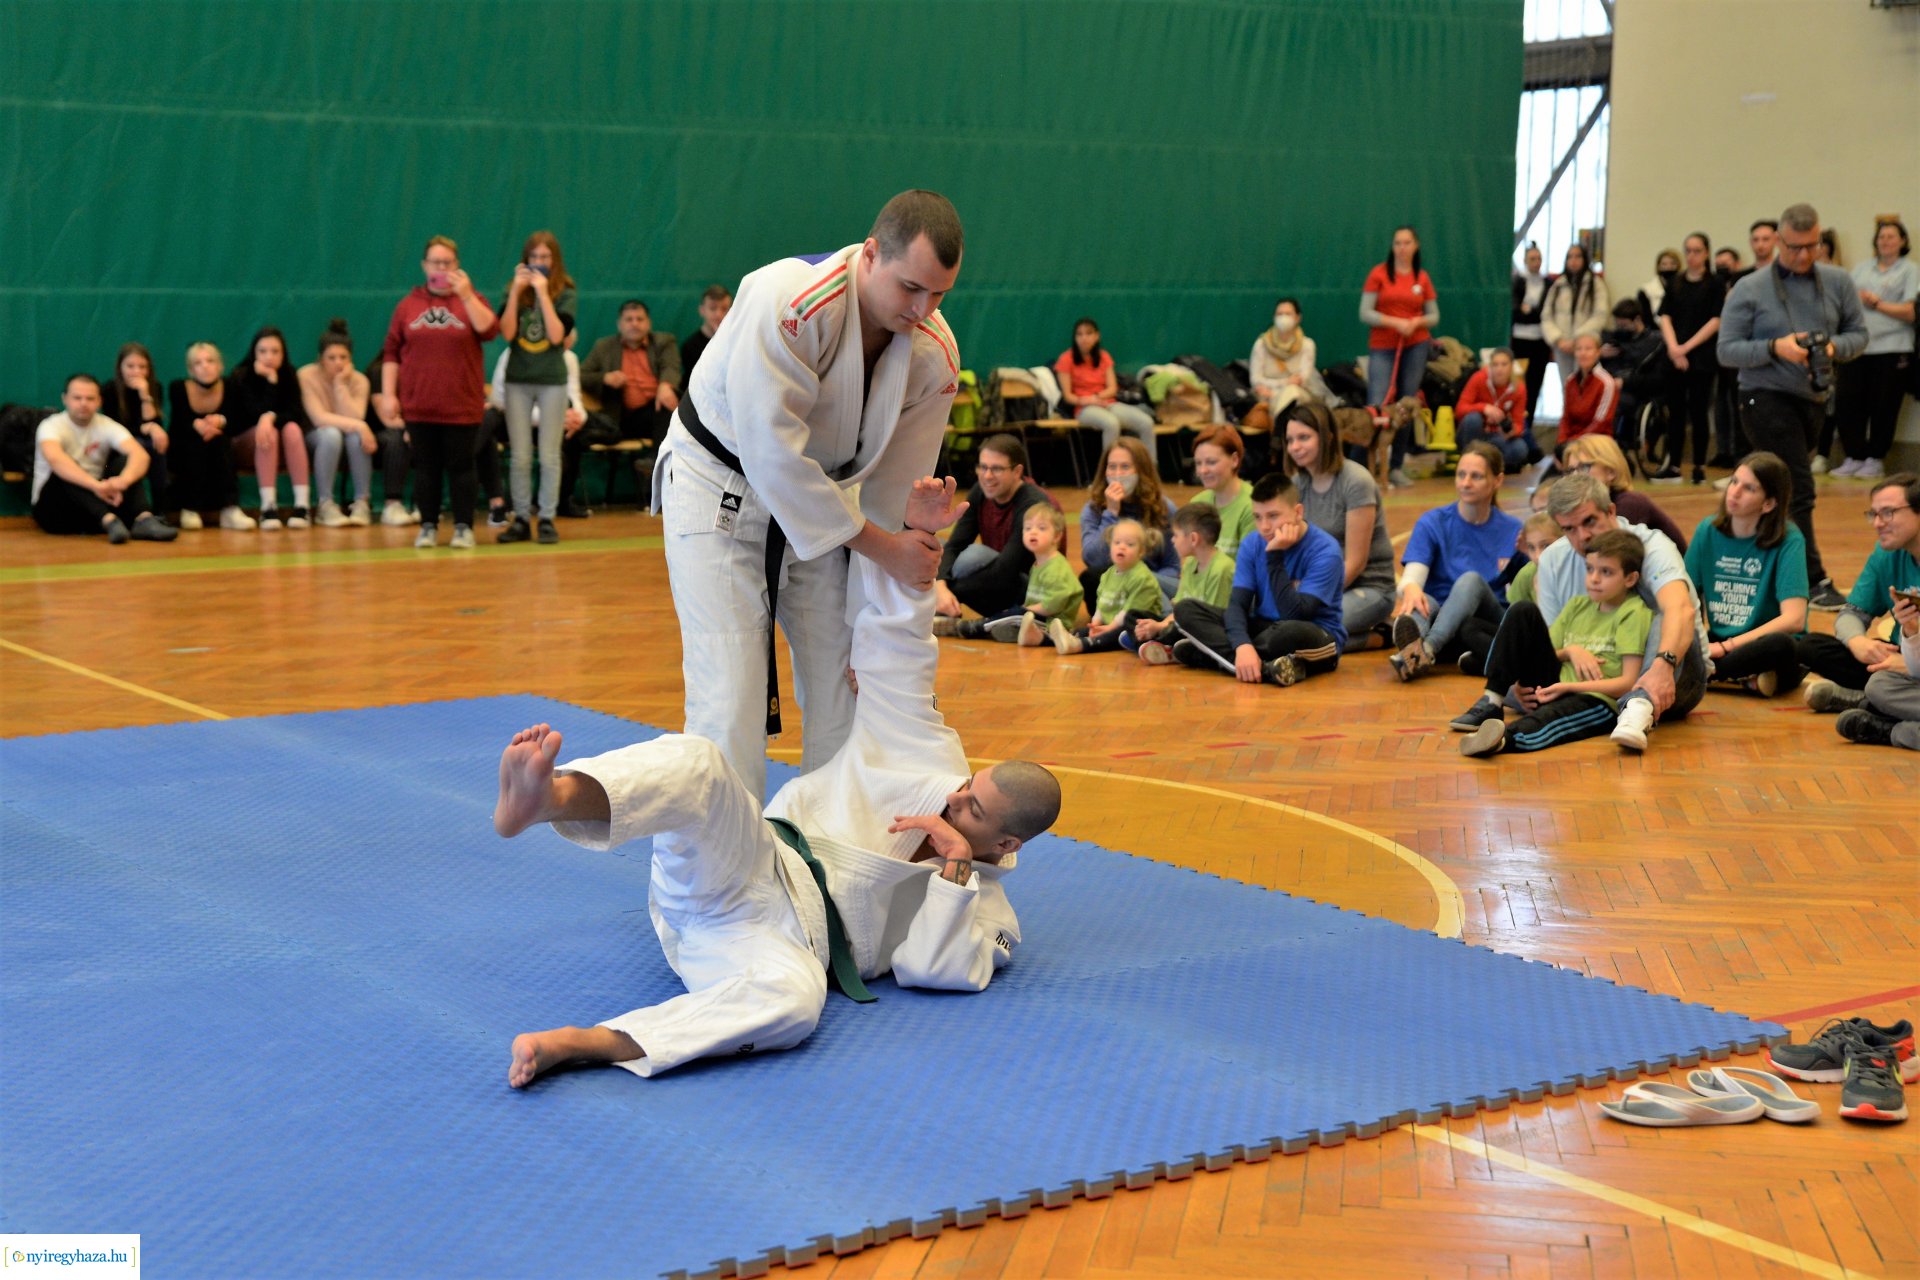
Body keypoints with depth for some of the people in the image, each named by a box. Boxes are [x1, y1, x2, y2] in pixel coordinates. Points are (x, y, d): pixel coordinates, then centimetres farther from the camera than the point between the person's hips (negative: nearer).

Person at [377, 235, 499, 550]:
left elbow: (489, 330, -13)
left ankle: (464, 527, 8)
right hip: (418, 405, 1)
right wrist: (388, 394, 0)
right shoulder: (408, 305, 9)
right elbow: (391, 352, 8)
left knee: (460, 466, 1)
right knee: (425, 467, 5)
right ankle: (428, 527, 12)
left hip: (461, 405, -1)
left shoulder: (470, 300, 6)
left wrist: (466, 295, -17)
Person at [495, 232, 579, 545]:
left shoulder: (566, 293, -1)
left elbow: (557, 336, -15)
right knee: (520, 457, 4)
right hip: (518, 380, 2)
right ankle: (521, 519, 10)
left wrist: (542, 293, -15)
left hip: (552, 380, -2)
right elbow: (507, 333, -9)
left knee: (549, 456, 2)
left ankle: (547, 519, 8)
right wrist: (516, 291, -13)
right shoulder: (513, 292, 4)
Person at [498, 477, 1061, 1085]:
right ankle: (551, 795, -65)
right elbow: (893, 647, 11)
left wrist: (955, 864, -8)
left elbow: (940, 969, -3)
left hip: (780, 938, -1)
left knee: (793, 999, -43)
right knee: (696, 762, -33)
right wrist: (912, 536, 1)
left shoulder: (986, 910, 15)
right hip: (739, 869, 2)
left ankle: (576, 1045, -51)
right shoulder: (927, 757, 15)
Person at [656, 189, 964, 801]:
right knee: (729, 689, -11)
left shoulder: (935, 354, -14)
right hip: (721, 483, -5)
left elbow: (894, 491, -6)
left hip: (824, 495, 6)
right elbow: (773, 454, -32)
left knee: (846, 684, 6)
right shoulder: (786, 301, -32)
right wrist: (879, 545, -30)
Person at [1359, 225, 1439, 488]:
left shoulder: (1422, 278, 8)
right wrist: (1394, 322, -16)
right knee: (1377, 406, -13)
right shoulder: (1379, 274, 0)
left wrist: (1418, 322, -10)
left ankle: (1397, 467, 11)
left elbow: (1434, 316, 11)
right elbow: (1365, 313, -4)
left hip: (1416, 345, 3)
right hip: (1382, 347, -3)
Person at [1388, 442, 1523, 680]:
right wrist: (1410, 587, -35)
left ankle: (1427, 648, -56)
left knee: (1471, 580, -31)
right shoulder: (1431, 524, 5)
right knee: (1421, 600, -33)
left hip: (1488, 627, 0)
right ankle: (1412, 645, -68)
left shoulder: (1514, 530, 8)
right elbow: (1411, 577, -11)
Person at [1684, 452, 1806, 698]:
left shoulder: (1787, 540, -10)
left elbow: (1794, 619, -20)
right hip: (1717, 643, 4)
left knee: (1781, 644, -39)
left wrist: (1725, 647, -21)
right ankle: (1745, 680, -19)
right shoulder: (1708, 530, 4)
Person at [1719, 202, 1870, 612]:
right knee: (1799, 490, -12)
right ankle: (1815, 582, -10)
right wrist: (1775, 348, -20)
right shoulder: (1750, 290, -5)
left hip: (1814, 397, 5)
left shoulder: (1838, 283, 5)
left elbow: (1859, 333, 9)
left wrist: (1835, 346, -13)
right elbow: (1727, 351, -6)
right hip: (1766, 397, -5)